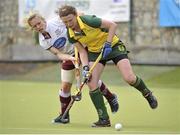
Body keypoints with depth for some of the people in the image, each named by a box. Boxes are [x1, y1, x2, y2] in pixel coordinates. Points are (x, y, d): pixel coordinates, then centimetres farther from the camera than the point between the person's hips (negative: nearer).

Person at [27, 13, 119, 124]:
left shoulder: (57, 21, -18)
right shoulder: (43, 42, -9)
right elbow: (58, 54, -18)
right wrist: (70, 58, -35)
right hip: (68, 57, 3)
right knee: (65, 86, -1)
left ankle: (111, 97, 14)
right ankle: (64, 115, 16)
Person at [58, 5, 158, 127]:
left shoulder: (88, 21, -29)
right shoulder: (71, 35, -11)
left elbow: (112, 25, -21)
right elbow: (82, 52, -1)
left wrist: (107, 44, -24)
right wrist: (85, 67, -16)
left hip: (113, 45, -5)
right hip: (95, 51, 5)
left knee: (129, 78, -19)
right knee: (92, 84, -13)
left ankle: (147, 94, 14)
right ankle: (104, 119, -3)